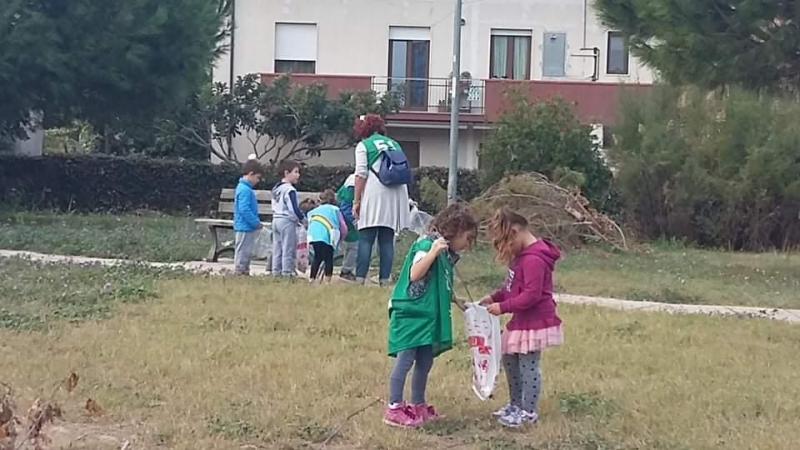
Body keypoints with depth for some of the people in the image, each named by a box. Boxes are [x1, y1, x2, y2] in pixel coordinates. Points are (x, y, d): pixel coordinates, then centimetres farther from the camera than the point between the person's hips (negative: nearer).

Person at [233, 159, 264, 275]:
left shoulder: (244, 188, 14)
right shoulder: (245, 190, -19)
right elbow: (244, 210, -24)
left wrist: (256, 222, 14)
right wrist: (256, 223, -18)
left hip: (248, 227, 10)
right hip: (245, 227, -10)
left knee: (247, 252, 16)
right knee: (242, 251, -3)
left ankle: (244, 272, 23)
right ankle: (239, 271, 2)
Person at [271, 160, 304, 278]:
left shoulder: (276, 188, 14)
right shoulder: (290, 190, -15)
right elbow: (294, 208, -19)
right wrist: (303, 219, -4)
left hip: (276, 219, 9)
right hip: (287, 221, -9)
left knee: (277, 248, 11)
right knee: (288, 248, -2)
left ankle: (276, 271, 13)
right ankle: (287, 272, -1)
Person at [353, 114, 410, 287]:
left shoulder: (363, 145, 7)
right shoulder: (394, 144, 21)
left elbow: (361, 175, -2)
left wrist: (356, 201, -1)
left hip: (374, 194, -4)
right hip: (397, 194, 4)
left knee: (366, 239, -5)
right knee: (387, 240, 5)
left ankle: (360, 279, -12)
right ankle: (385, 279, -1)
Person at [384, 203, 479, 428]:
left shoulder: (447, 254, 15)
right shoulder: (427, 245, -12)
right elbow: (415, 274, -24)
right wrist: (433, 252, -30)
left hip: (428, 316, 9)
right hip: (411, 312, -9)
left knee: (425, 361, 13)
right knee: (405, 359, -8)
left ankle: (418, 406, 22)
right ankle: (394, 409, -5)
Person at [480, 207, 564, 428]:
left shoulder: (534, 259, -23)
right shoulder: (522, 255, 11)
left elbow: (532, 295, -26)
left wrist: (503, 307, -20)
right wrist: (494, 298, 9)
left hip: (535, 322, -11)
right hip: (522, 321, 11)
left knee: (529, 366, -2)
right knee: (510, 361, 19)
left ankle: (529, 411, 8)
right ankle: (516, 404, 32)